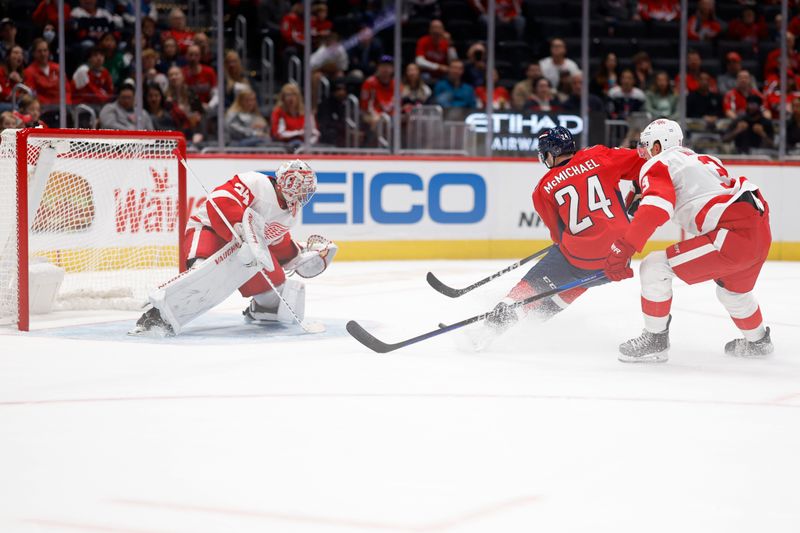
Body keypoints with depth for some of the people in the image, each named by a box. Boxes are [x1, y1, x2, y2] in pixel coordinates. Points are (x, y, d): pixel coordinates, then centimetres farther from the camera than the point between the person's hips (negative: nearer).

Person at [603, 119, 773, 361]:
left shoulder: (657, 166, 0)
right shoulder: (704, 160, 27)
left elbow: (656, 207, -18)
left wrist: (623, 248, -23)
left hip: (734, 234, -9)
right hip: (761, 231, 9)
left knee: (654, 267, -5)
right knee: (732, 290, 36)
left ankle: (655, 341, 4)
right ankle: (757, 341, 58)